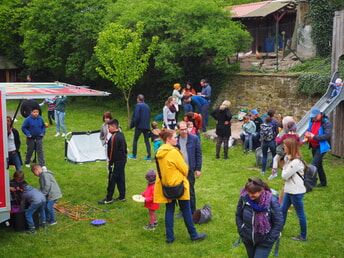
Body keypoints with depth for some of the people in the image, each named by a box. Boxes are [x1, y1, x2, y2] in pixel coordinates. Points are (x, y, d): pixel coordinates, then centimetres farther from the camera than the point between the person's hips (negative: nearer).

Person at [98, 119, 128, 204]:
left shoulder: (114, 137, -20)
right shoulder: (121, 135, 9)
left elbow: (113, 151, -19)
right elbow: (125, 147, 17)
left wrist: (111, 163, -15)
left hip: (117, 162, -9)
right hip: (123, 160, 9)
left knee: (112, 180, -2)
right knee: (121, 178, 15)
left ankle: (109, 199, 3)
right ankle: (122, 197, 22)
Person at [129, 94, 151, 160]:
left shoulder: (138, 105, -9)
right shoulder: (147, 106, 13)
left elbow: (136, 117, -18)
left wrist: (132, 124, -8)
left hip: (139, 126, -6)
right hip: (146, 126, 6)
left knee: (135, 140, 7)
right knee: (147, 141, 6)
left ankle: (134, 155, 12)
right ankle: (149, 156, 1)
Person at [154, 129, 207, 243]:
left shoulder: (159, 152, 2)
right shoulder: (173, 152, -20)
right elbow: (184, 168, -13)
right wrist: (183, 175, 9)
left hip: (166, 185, 7)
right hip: (178, 184, -7)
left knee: (169, 210, 12)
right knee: (186, 210, 6)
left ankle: (170, 236, 13)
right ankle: (193, 235, 17)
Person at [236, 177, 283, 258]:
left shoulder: (271, 201, -23)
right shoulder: (244, 198, -14)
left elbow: (279, 222, -14)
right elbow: (238, 215, 3)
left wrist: (270, 240, -14)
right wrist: (241, 232, -1)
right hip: (248, 240, 4)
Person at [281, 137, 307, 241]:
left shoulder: (296, 162, -25)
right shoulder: (288, 157, 6)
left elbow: (285, 175, -20)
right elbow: (284, 175, 12)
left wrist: (284, 169, -3)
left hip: (296, 192, -10)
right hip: (289, 190, 10)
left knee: (300, 214, 5)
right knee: (283, 209, 19)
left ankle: (303, 236, 18)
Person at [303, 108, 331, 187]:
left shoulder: (326, 123, -14)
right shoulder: (312, 121, 7)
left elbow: (327, 136, -22)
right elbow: (309, 130, 20)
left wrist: (314, 136, -29)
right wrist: (307, 135, -3)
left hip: (321, 147, -8)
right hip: (314, 146, 8)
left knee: (314, 165, -15)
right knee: (319, 165, 18)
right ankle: (323, 182, 32)